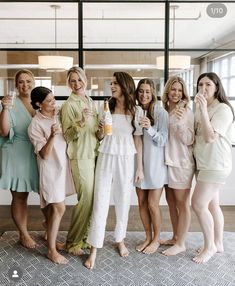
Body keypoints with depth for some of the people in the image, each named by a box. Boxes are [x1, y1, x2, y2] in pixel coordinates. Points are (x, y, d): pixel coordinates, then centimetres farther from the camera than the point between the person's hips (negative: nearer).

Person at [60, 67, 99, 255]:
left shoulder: (90, 102, 13)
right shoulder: (69, 105, -8)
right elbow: (67, 135, -12)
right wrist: (81, 121, -26)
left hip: (94, 155, 7)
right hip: (80, 157, -7)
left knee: (93, 198, 9)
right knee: (86, 199, -4)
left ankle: (84, 236, 26)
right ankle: (72, 242, 13)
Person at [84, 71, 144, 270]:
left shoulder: (137, 110, -1)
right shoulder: (106, 107, 3)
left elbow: (138, 140, 2)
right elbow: (100, 137, 11)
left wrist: (140, 167, 0)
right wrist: (101, 130, -12)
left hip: (126, 160, 0)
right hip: (106, 158, 1)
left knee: (123, 202, 10)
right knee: (100, 202, 0)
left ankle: (120, 240, 32)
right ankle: (94, 250, 9)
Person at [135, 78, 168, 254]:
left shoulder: (160, 112, -10)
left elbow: (163, 140, -14)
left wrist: (150, 128, -30)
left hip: (155, 164, -5)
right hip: (139, 162, 5)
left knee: (153, 204, 3)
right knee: (142, 203, 12)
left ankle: (156, 239, 24)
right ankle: (148, 237, 29)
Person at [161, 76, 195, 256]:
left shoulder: (186, 112, -9)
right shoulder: (164, 111, 7)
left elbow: (189, 140, -14)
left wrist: (180, 122, -27)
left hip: (182, 163, -7)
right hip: (167, 162, 7)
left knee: (182, 204, 3)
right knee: (171, 202, 16)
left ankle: (181, 243, 16)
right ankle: (176, 237, 31)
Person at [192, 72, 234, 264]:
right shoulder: (202, 108, 14)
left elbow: (210, 137, -23)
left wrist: (203, 110, -25)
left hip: (216, 165, -8)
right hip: (204, 163, 8)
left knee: (198, 204, -10)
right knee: (212, 205, 13)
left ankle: (210, 246, 8)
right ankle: (218, 243, 26)